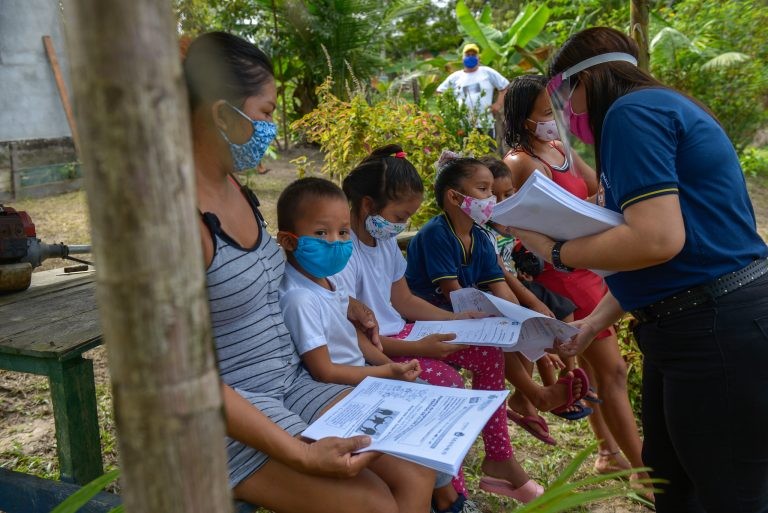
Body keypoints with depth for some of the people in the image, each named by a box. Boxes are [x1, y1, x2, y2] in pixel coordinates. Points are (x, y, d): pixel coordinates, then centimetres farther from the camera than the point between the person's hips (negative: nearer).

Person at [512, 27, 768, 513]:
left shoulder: (632, 110, -15)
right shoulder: (658, 107, 17)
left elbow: (657, 241, -26)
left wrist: (555, 250, -12)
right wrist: (596, 320, 18)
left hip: (720, 332, -11)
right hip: (691, 328, 11)